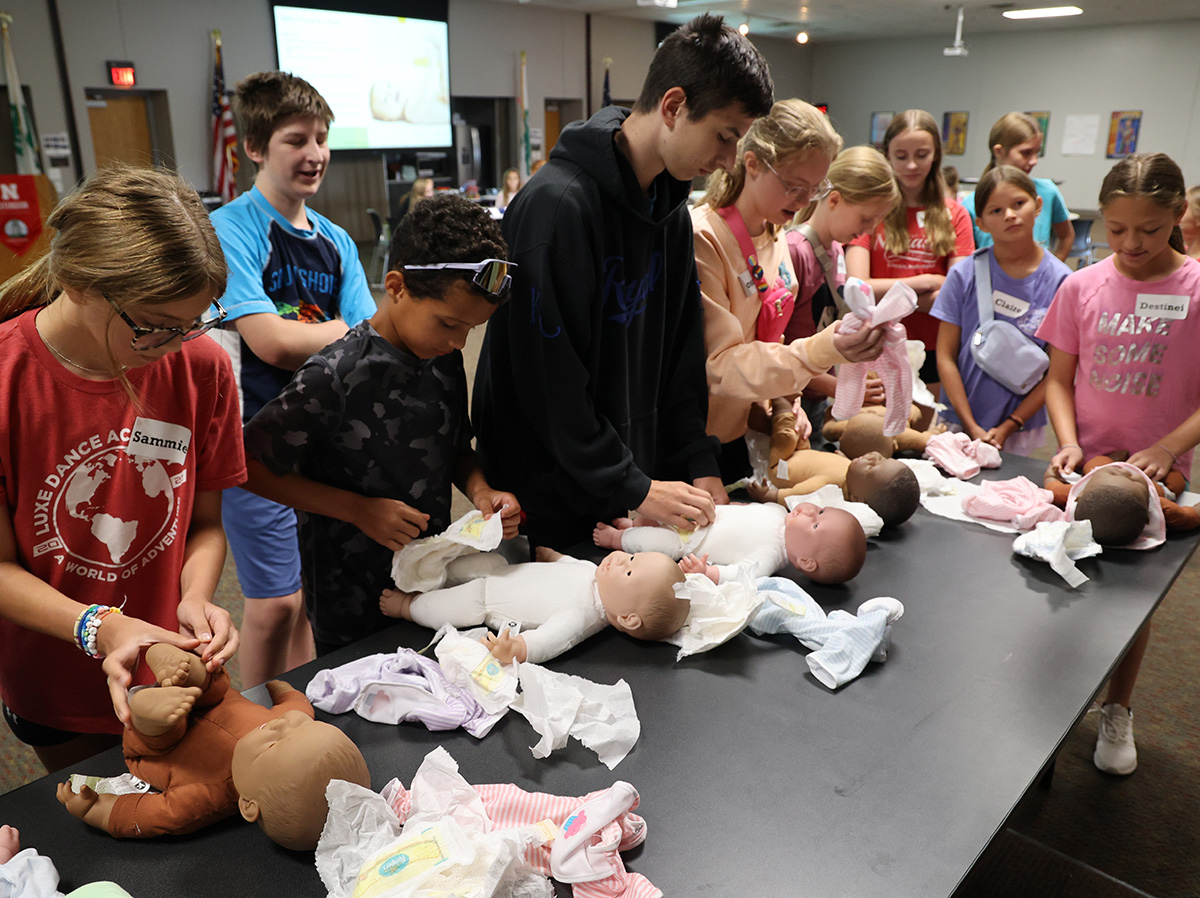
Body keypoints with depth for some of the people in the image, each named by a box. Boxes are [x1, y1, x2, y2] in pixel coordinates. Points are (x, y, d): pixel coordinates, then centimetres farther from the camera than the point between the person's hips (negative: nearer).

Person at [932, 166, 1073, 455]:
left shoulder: (1059, 281, -6)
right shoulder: (964, 275, -5)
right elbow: (946, 356, -5)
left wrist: (1008, 427, -9)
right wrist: (971, 427, -10)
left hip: (1020, 428, 0)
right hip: (959, 422, 0)